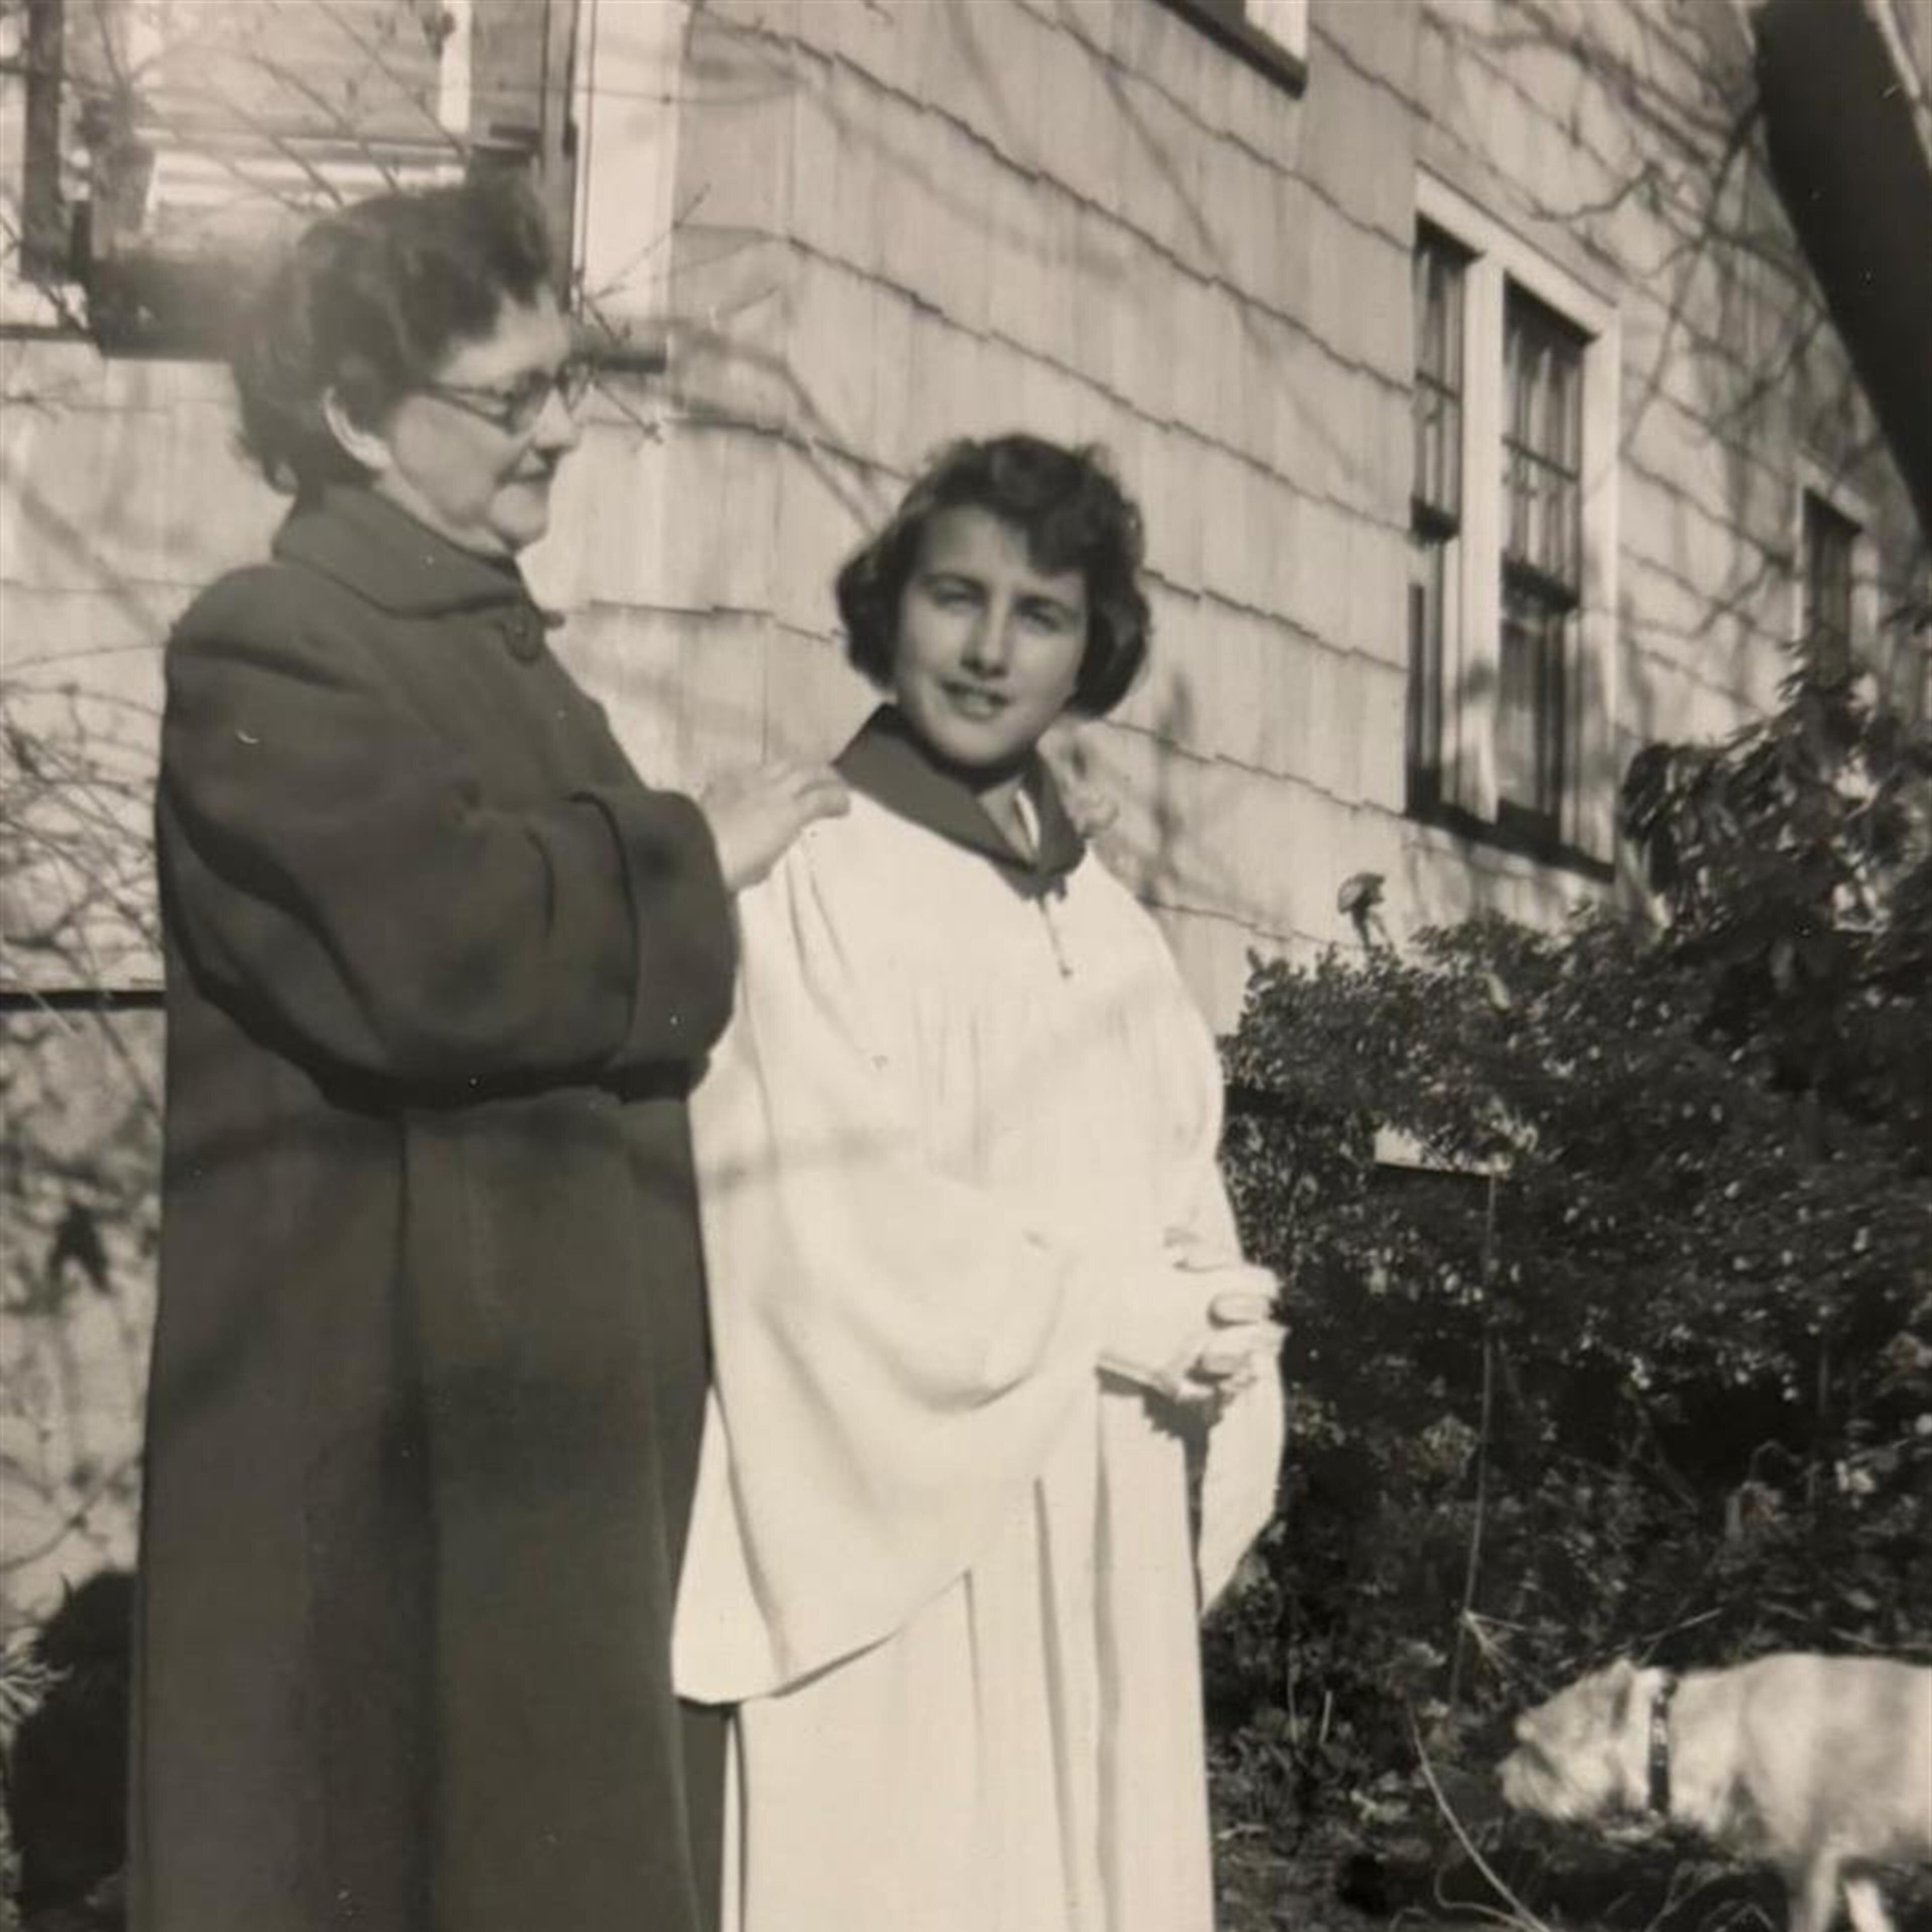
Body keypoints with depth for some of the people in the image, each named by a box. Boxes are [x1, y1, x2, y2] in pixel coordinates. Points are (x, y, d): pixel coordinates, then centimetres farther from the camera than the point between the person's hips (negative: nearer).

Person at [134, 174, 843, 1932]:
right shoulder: (269, 654, -11)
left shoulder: (501, 647, 19)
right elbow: (446, 955, -25)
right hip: (389, 1419, -9)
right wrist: (700, 863, -11)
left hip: (569, 1391, 9)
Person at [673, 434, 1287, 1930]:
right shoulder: (807, 885, -9)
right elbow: (824, 1225, -16)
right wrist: (1102, 1314, -10)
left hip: (1104, 1535, 6)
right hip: (905, 1522, -6)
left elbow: (1185, 1188, 15)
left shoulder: (1102, 919, 13)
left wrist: (1206, 1336, -6)